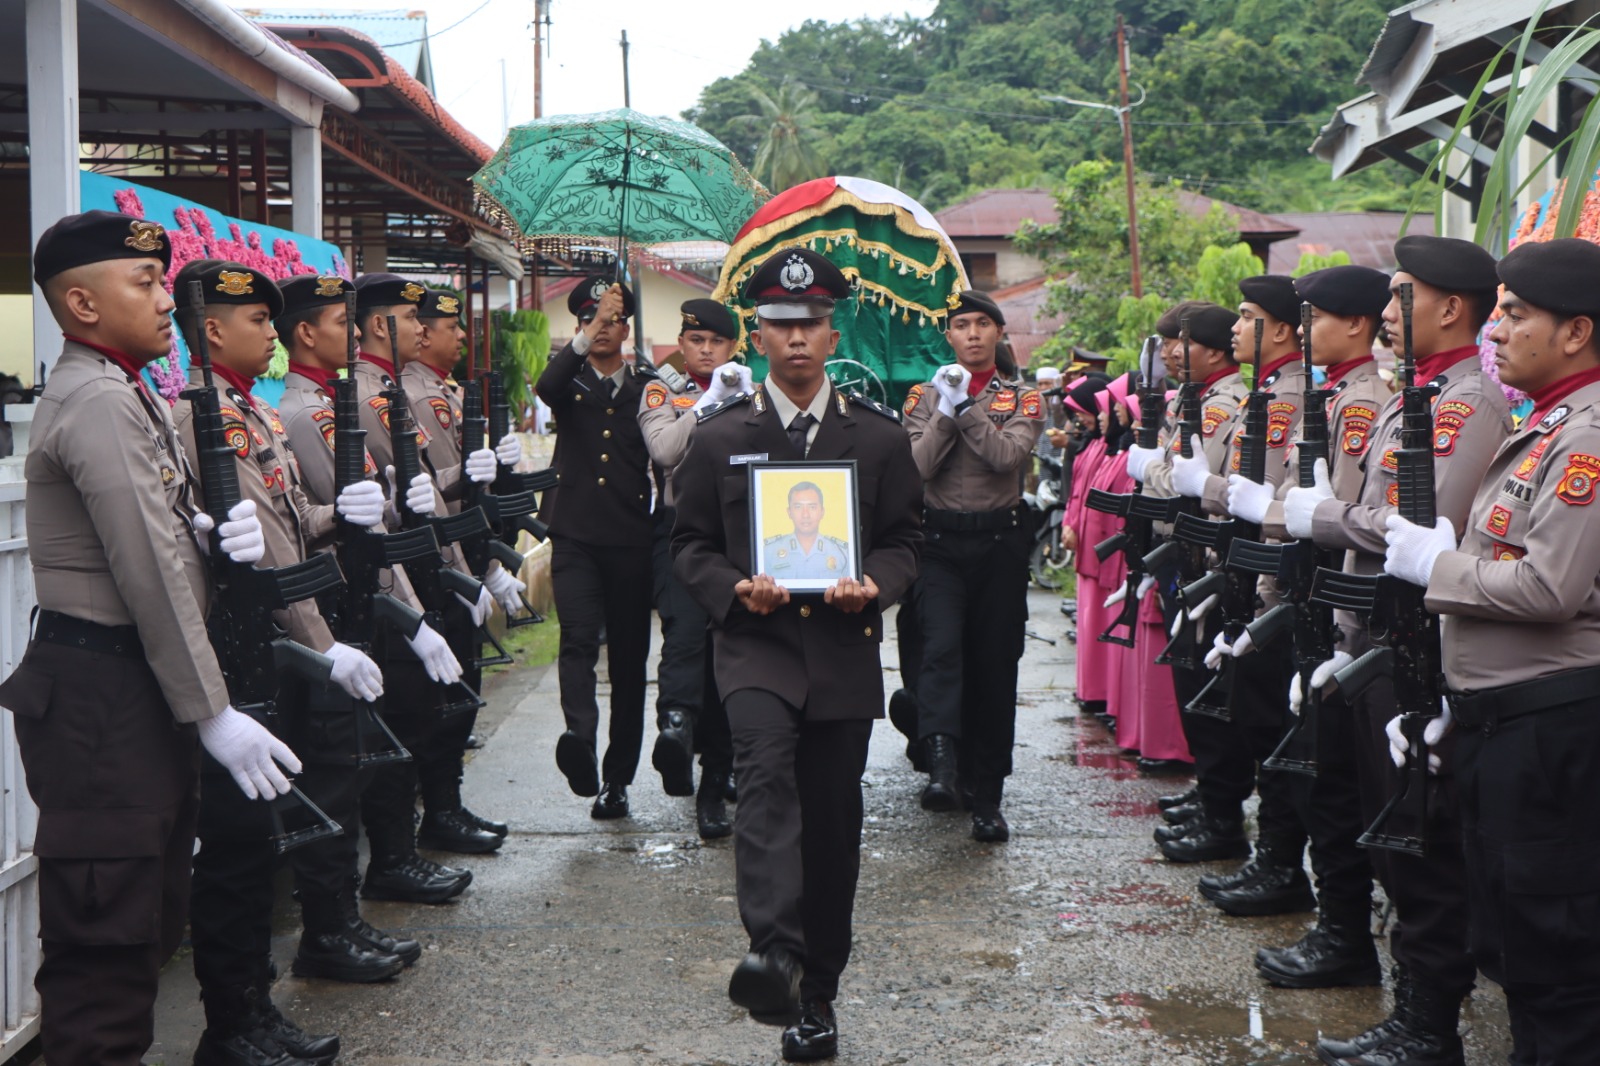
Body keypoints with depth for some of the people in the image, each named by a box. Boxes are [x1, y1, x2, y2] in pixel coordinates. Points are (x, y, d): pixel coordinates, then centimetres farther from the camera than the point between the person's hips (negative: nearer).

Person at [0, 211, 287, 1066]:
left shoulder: (128, 394, 16)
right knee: (107, 937, -4)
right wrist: (213, 714, -18)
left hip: (135, 686, 10)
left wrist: (213, 531, -4)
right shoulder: (98, 403, -17)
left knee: (150, 920, 17)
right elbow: (150, 575, -20)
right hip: (99, 697, -10)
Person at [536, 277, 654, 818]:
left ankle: (617, 776, 13)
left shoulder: (648, 388, 12)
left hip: (631, 542, 1)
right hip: (575, 536, -1)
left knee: (629, 658, 5)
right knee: (578, 638, -22)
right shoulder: (571, 380, 10)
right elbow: (546, 388, -15)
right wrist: (585, 338, -23)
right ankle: (580, 739, -40)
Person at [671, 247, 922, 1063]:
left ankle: (817, 995, 21)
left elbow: (905, 539, 11)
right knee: (765, 775, -29)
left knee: (833, 827, 6)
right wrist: (734, 588, -12)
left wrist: (873, 585, -10)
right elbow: (690, 544, 8)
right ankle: (773, 956, -40)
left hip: (844, 651, 2)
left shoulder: (879, 436, 9)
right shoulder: (719, 436, 6)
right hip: (756, 641, -2)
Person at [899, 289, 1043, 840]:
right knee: (941, 647, -22)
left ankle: (987, 796, 11)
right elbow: (916, 468, -6)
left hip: (1000, 543, 1)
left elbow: (1008, 456, -12)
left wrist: (966, 406, -15)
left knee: (995, 666, 3)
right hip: (940, 541, 0)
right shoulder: (925, 395, 8)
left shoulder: (1023, 397, 7)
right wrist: (946, 410, -13)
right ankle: (942, 763, -33)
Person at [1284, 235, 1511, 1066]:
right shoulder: (1412, 398, 16)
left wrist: (1321, 514, -13)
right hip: (1380, 640, 10)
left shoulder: (1474, 401, -14)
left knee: (1425, 843, -2)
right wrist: (1352, 646, 17)